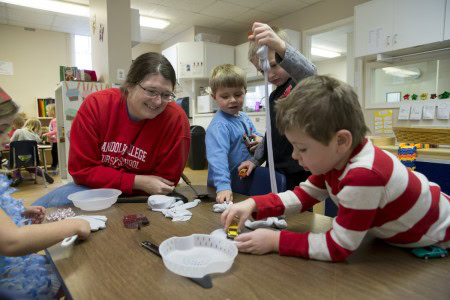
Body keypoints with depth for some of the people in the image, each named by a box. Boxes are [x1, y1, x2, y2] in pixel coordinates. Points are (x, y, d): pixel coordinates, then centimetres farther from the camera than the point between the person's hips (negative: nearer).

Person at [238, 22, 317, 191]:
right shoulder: (274, 96, 14)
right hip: (277, 173, 8)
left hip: (301, 174, -8)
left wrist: (280, 46, -50)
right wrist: (255, 160, 16)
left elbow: (309, 73, -36)